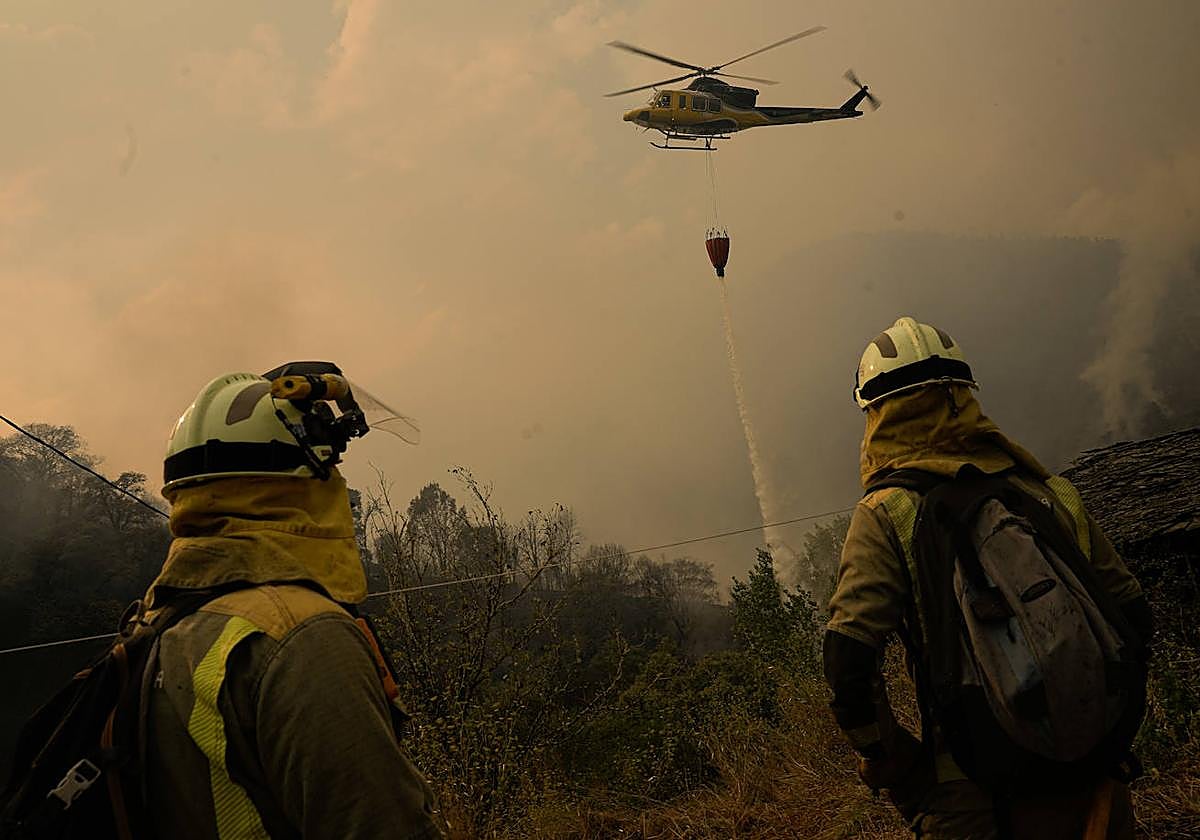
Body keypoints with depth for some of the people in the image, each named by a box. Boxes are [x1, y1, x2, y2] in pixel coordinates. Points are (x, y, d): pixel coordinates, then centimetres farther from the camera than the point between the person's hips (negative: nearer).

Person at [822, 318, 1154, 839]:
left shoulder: (887, 513, -7)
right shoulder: (1048, 492, 6)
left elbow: (849, 661, -16)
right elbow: (1132, 615, 11)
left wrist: (898, 775, -3)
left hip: (978, 797, -4)